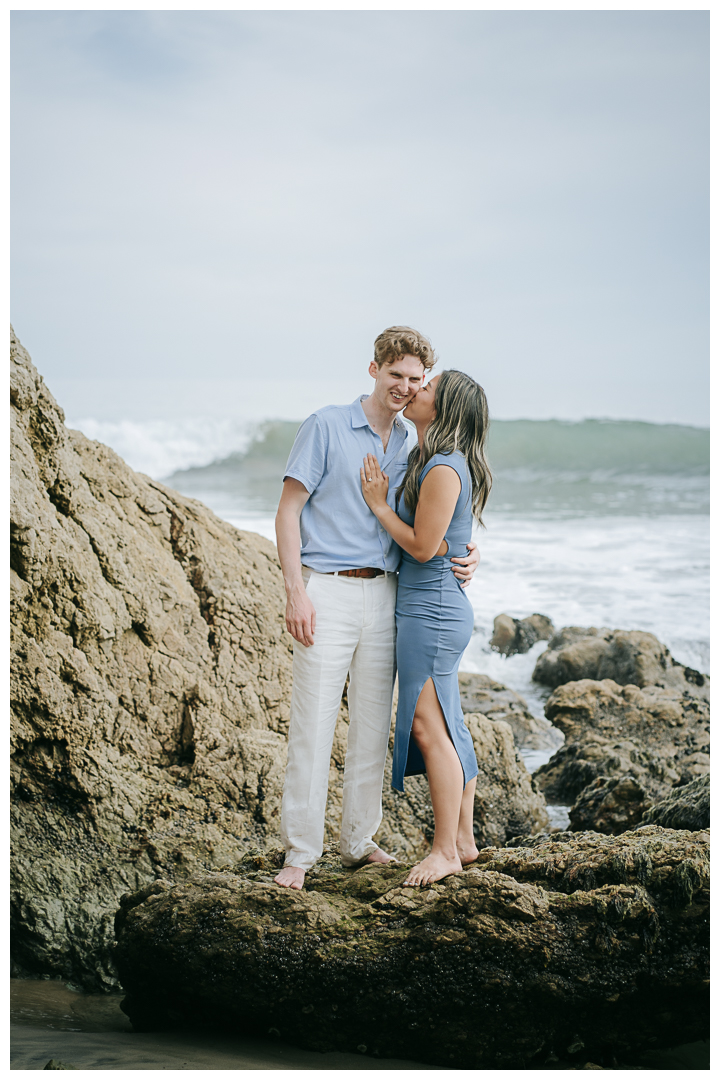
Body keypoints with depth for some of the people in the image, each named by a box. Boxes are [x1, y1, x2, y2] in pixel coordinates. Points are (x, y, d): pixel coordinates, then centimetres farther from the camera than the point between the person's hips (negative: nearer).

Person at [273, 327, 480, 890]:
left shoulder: (412, 446, 14)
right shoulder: (327, 427, -2)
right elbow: (289, 511, -4)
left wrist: (463, 557, -1)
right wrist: (296, 591, -13)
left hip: (385, 594, 5)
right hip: (329, 591, -5)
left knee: (373, 726, 10)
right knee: (312, 726, -5)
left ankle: (360, 841, 22)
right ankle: (300, 852, 3)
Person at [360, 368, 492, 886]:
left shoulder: (444, 469, -17)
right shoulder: (434, 462, 13)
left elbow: (423, 546, -17)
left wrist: (379, 504, -8)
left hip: (431, 610, -10)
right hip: (439, 606, 10)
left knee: (428, 728, -5)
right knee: (447, 728, 14)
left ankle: (446, 851, 3)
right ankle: (464, 839, 22)